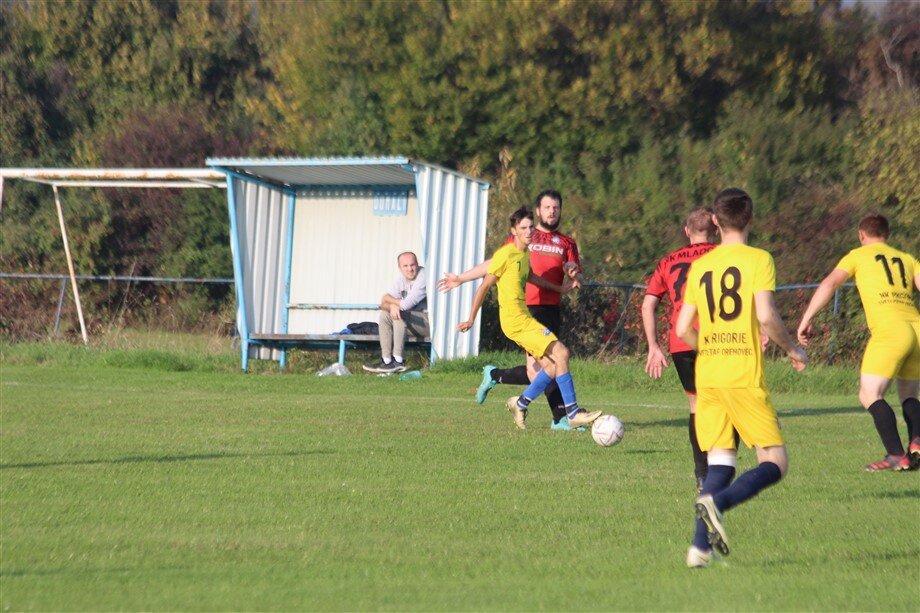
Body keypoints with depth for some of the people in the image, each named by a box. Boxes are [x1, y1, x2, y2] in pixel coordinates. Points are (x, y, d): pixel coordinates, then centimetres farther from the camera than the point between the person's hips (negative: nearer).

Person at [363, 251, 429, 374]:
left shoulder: (423, 278, -20)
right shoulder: (401, 279, 7)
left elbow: (406, 304, -26)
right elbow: (384, 303, 1)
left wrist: (388, 299, -6)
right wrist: (392, 305, -25)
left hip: (429, 320, -8)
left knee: (400, 314, -28)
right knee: (384, 315, -4)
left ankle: (397, 362, -27)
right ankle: (386, 361, -10)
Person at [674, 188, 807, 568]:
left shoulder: (700, 266, 11)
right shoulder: (758, 260, -2)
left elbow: (683, 329, 10)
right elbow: (766, 316, -15)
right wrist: (791, 348, 2)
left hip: (706, 377, 5)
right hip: (745, 377, -5)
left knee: (720, 462, 10)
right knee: (775, 462, -1)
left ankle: (701, 546, -4)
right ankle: (717, 501, -26)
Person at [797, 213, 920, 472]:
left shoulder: (858, 256, 14)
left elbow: (830, 283, 3)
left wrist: (807, 319, 0)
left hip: (889, 332, -5)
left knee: (870, 395, -5)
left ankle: (897, 455, -20)